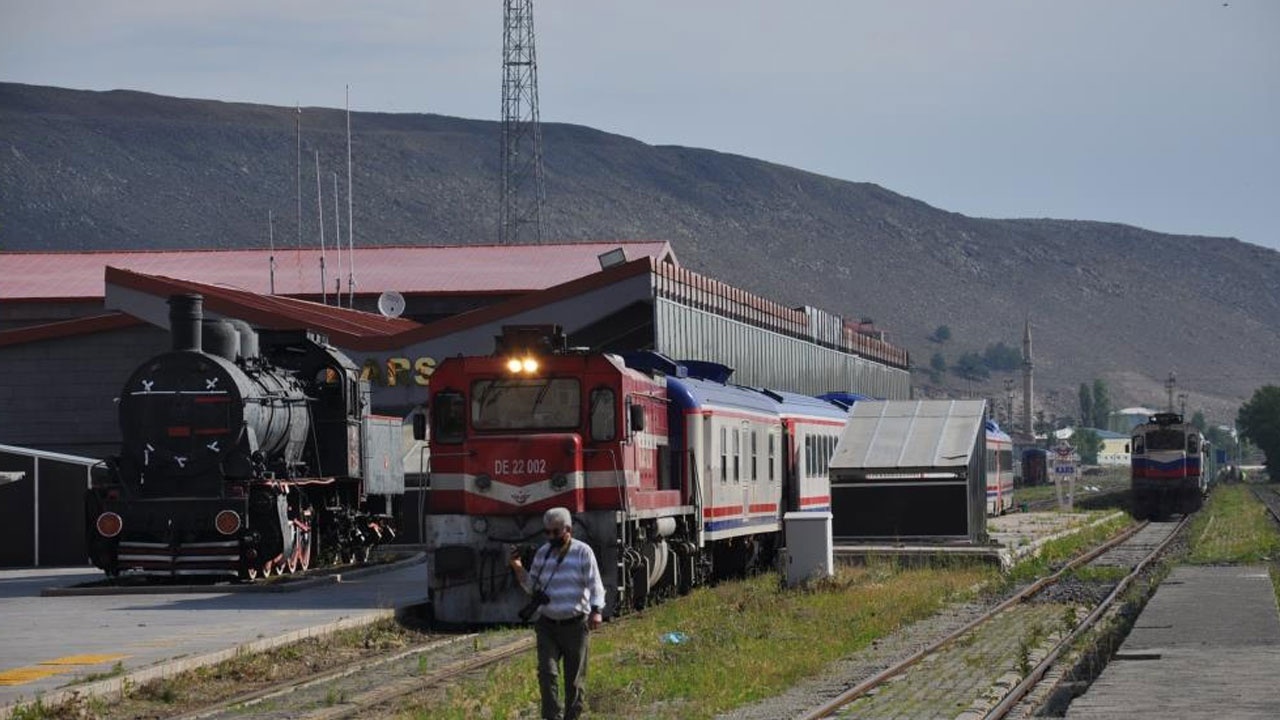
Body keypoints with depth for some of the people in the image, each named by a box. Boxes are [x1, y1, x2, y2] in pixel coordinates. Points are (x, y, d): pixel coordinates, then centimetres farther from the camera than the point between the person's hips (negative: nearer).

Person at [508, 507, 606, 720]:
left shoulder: (583, 552, -5)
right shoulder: (542, 554, 8)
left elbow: (595, 584, -11)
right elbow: (532, 587, 13)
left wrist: (597, 610, -26)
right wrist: (518, 569, -4)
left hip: (575, 625, -3)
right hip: (548, 625, 3)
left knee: (575, 678, 5)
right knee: (547, 672, -12)